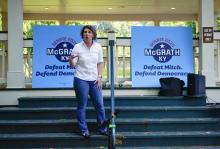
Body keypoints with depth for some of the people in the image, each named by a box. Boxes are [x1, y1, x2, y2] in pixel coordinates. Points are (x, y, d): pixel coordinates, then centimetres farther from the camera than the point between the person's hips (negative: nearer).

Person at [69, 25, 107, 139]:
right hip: (81, 80, -3)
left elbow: (100, 63, 11)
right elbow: (73, 65, -9)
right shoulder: (78, 47, -8)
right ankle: (84, 130, 17)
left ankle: (102, 129, 24)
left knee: (100, 105, 9)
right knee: (82, 106, 4)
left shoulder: (98, 46, 2)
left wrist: (99, 76, 1)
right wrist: (71, 60, -31)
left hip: (94, 80, 4)